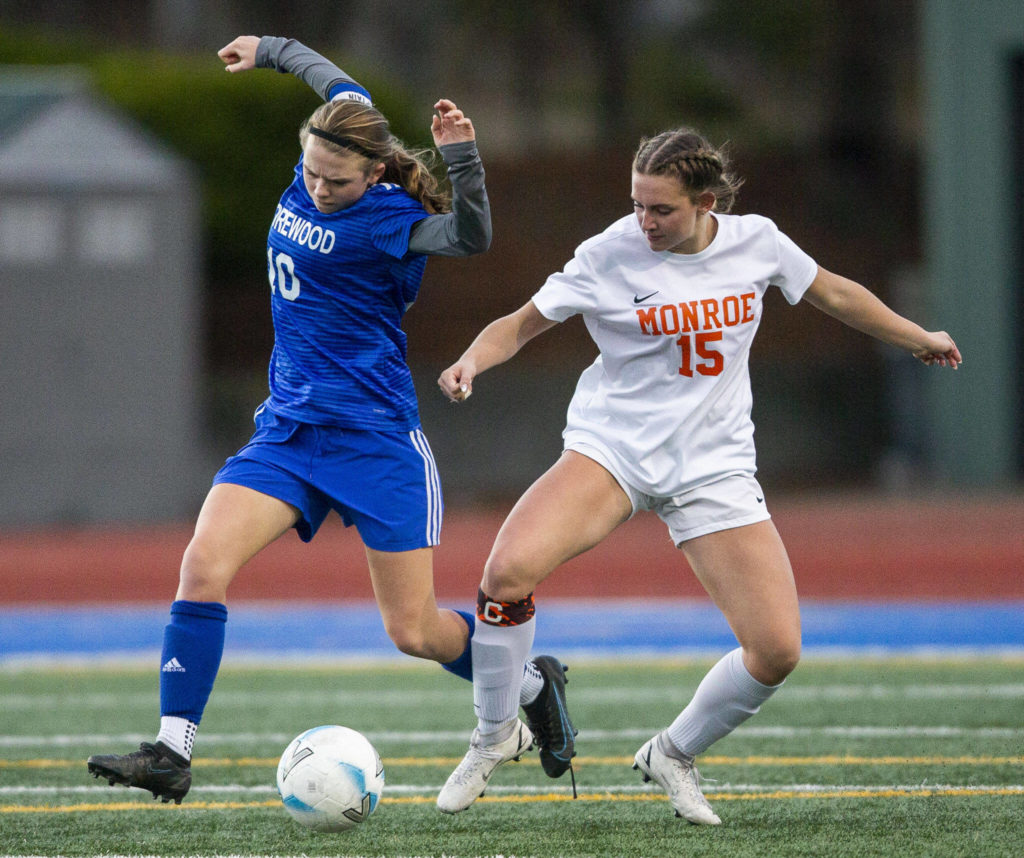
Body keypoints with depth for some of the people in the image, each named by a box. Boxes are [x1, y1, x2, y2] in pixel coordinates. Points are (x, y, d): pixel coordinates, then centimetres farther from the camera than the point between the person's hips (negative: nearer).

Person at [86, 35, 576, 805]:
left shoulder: (384, 217, -16)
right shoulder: (316, 167, 2)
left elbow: (471, 238, -36)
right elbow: (341, 85, 24)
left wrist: (462, 160, -49)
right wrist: (270, 50, 40)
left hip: (377, 438, -6)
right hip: (291, 427, 6)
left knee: (415, 631, -2)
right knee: (205, 564, -17)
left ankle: (533, 685, 29)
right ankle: (173, 754, -17)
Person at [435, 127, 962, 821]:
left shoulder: (755, 242, -2)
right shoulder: (610, 255, -10)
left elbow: (833, 293, 16)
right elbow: (524, 322, -1)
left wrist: (919, 338, 28)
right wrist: (473, 361, -22)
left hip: (715, 468, 2)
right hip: (612, 448, -2)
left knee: (778, 650, -9)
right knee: (508, 569, -29)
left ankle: (675, 754, 19)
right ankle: (495, 734, -4)